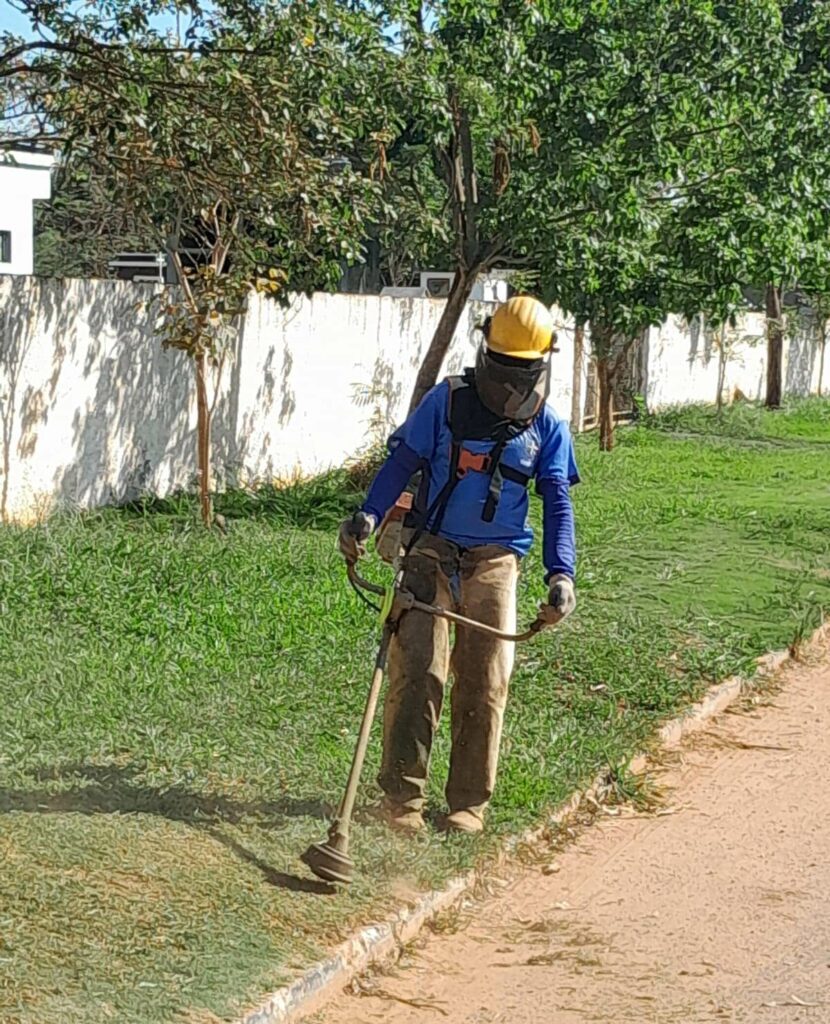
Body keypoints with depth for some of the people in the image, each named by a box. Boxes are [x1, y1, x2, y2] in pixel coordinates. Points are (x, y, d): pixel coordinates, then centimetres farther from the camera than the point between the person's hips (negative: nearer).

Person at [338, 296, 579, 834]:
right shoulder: (447, 402, -3)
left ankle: (470, 801, 10)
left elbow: (558, 503, 3)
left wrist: (561, 572, -10)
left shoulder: (548, 427, 2)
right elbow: (402, 463, 0)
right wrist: (369, 515, -16)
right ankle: (403, 795, -3)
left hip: (496, 562, 1)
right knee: (416, 670, -10)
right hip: (432, 551, -1)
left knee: (486, 681, -1)